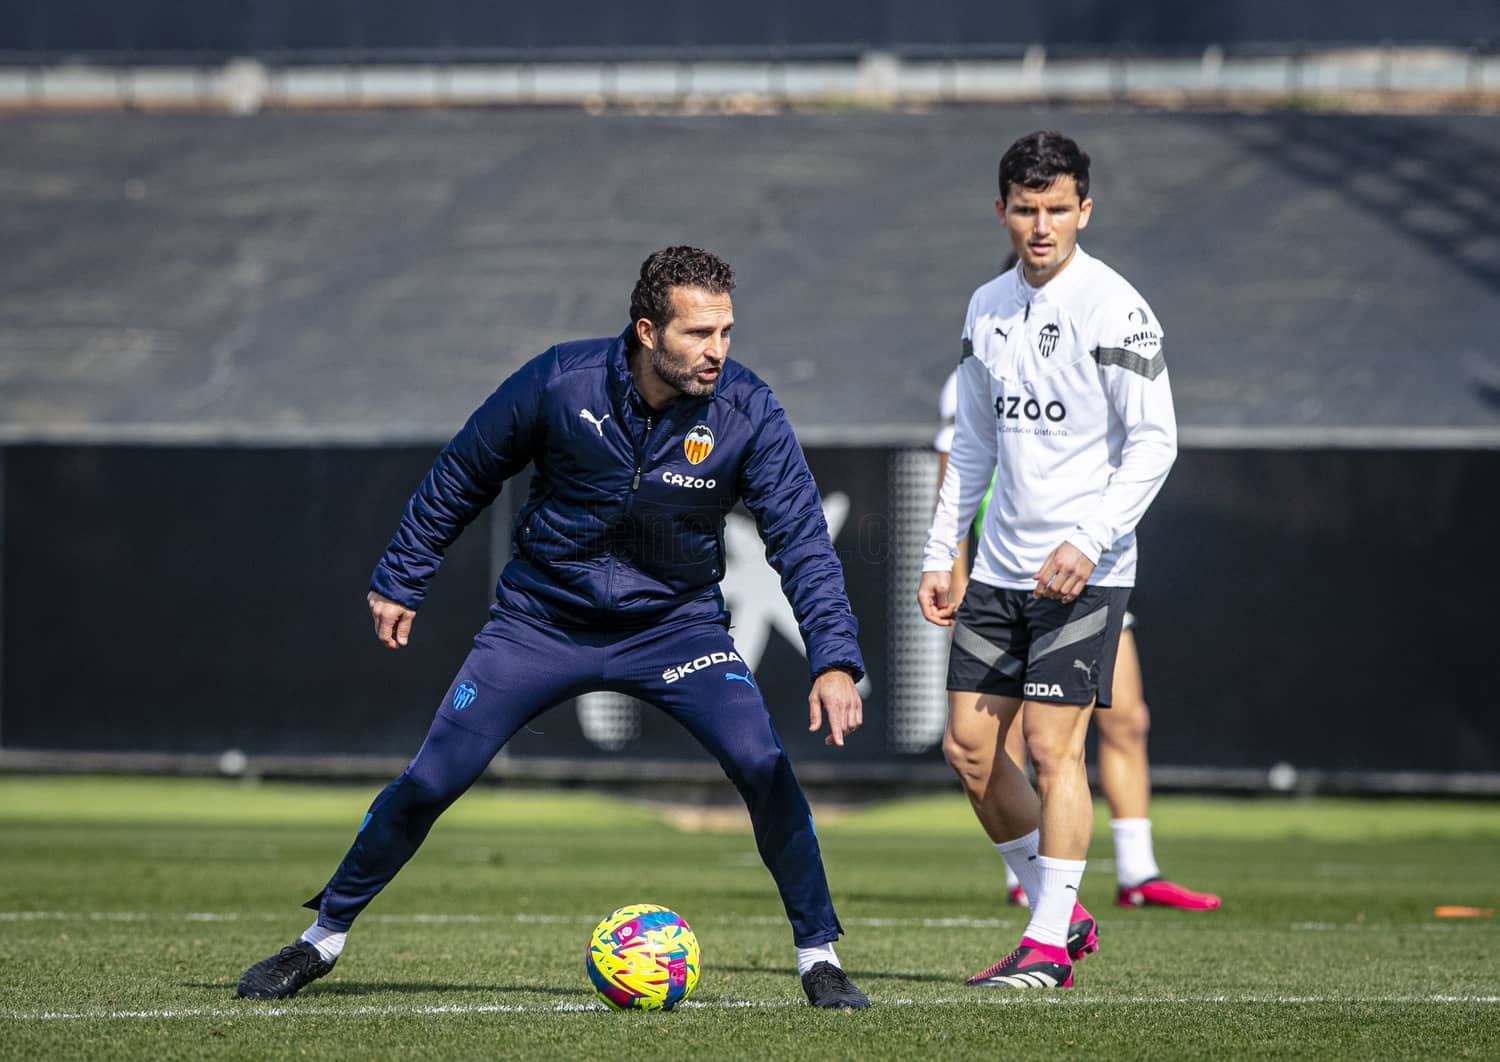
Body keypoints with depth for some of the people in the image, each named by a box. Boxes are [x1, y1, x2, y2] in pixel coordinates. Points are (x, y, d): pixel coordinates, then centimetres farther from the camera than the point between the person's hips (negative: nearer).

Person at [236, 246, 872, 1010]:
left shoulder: (748, 414, -19)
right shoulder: (560, 384, -19)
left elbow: (801, 540, -20)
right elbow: (462, 475, -2)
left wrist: (834, 659, -33)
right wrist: (399, 580, 4)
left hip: (675, 623, 0)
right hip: (541, 621, 0)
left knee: (763, 765, -22)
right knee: (432, 778, -4)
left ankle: (818, 957, -6)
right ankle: (322, 939, 17)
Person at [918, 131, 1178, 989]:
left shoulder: (1114, 309, -11)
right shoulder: (989, 307, 10)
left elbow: (1155, 443, -13)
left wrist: (1089, 541, -22)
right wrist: (942, 551, 14)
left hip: (1085, 571, -7)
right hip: (1001, 566, 7)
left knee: (1053, 741, -10)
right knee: (970, 746, 5)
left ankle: (1050, 948, -4)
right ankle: (1060, 912, 18)